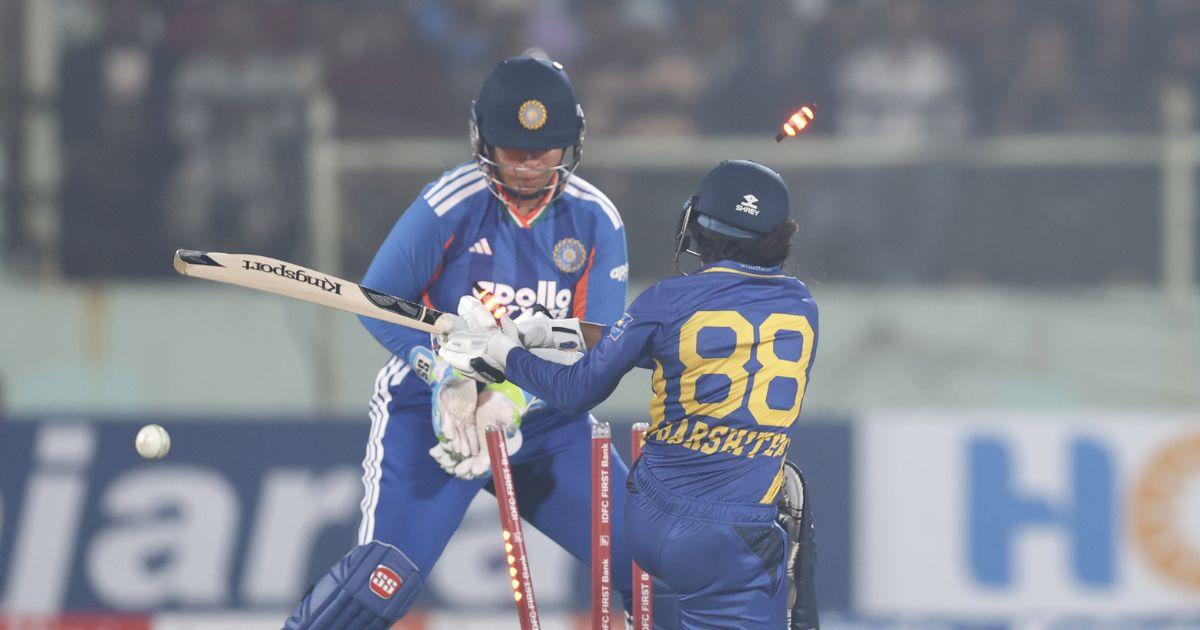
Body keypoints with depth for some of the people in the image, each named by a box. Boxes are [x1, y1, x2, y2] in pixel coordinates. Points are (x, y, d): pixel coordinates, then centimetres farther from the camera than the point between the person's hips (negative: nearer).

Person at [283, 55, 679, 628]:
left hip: (545, 422, 4)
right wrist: (445, 374, -24)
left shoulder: (596, 221, -3)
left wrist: (517, 396, -23)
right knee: (386, 573, -22)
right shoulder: (450, 204, -14)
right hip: (430, 410, -4)